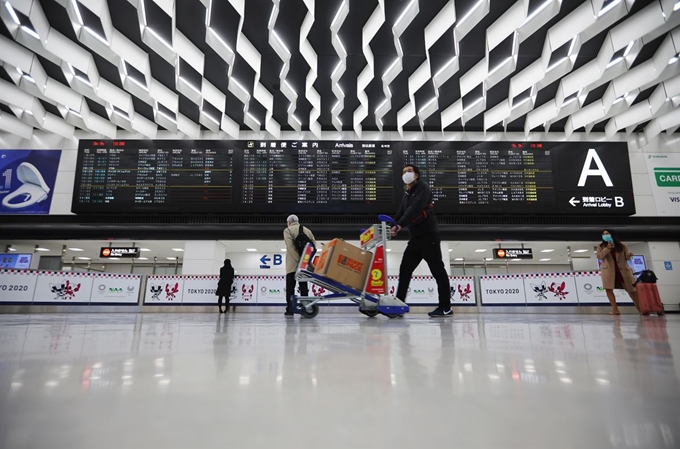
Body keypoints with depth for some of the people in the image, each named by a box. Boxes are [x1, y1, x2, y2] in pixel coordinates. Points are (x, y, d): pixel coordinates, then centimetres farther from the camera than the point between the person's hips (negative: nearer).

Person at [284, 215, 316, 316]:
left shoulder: (287, 230, 2)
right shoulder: (307, 230, 16)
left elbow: (290, 246, -13)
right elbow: (314, 243, 6)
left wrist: (298, 258, -15)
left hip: (292, 263, -4)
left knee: (290, 287, 1)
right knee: (304, 286, 9)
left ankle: (290, 309, -3)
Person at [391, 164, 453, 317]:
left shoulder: (423, 187, -5)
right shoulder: (407, 195, 21)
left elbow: (416, 208, -20)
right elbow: (400, 214, 15)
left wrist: (400, 225, -28)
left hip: (428, 235, -9)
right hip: (416, 237, 9)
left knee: (437, 270, -5)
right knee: (405, 270, 6)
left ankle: (445, 307, 0)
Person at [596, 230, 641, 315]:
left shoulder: (622, 246, 10)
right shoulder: (601, 246, 10)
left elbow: (626, 257, 7)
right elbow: (599, 256, -4)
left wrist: (629, 254, -16)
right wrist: (607, 248, -14)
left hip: (623, 269, 0)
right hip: (608, 270, 0)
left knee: (631, 289, 4)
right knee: (609, 289, -9)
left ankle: (640, 309, 15)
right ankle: (615, 310, -8)